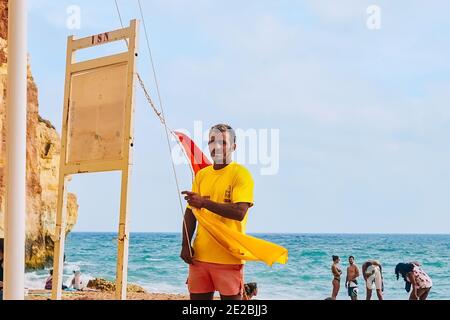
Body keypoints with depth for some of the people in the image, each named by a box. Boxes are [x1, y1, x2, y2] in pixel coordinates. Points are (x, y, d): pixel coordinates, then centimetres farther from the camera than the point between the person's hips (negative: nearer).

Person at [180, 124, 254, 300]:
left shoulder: (241, 174, -5)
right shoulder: (201, 175, 13)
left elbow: (239, 212, -18)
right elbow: (190, 212, 14)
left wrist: (204, 202, -24)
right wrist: (185, 245, 3)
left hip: (229, 257, -5)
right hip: (200, 255, 5)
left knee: (231, 298, -1)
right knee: (198, 298, 7)